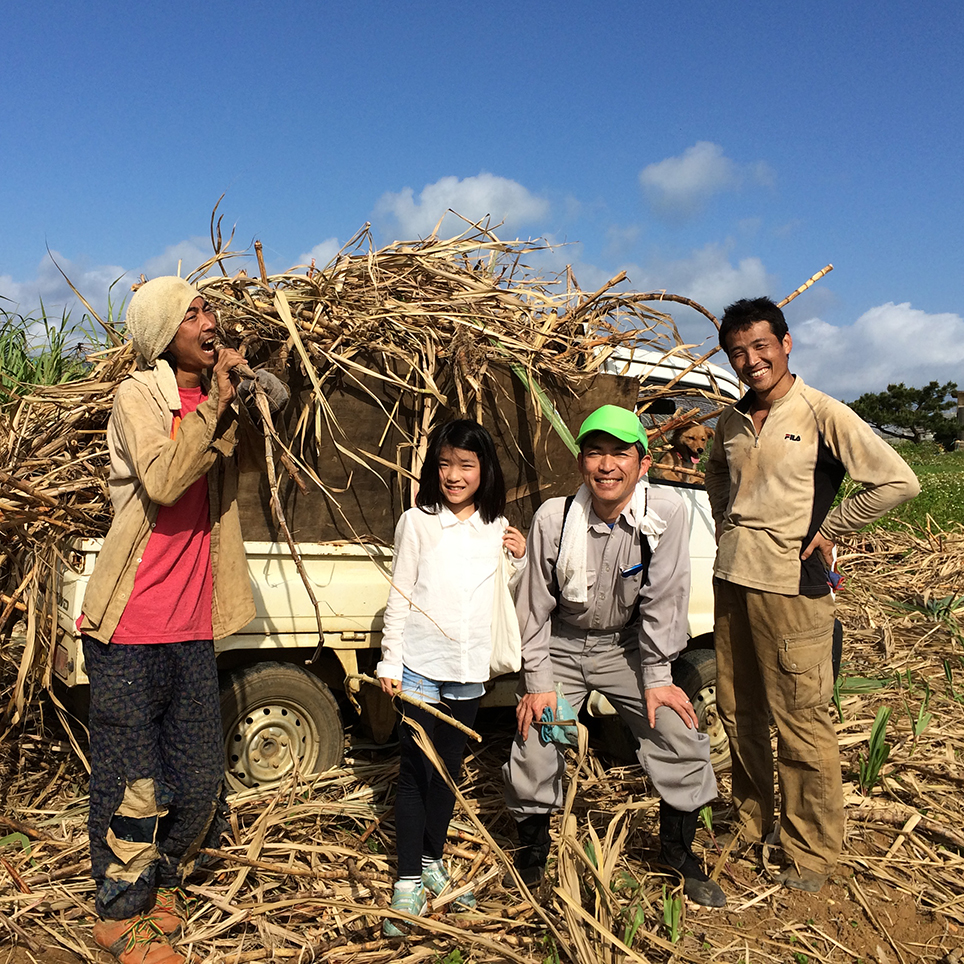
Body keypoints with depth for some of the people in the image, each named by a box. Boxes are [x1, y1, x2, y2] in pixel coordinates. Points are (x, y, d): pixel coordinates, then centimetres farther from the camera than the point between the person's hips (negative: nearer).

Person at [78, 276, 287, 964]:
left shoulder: (218, 401, 9)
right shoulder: (139, 396, -9)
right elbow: (163, 480, -24)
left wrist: (246, 376, -2)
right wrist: (215, 402, -19)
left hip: (193, 629, 6)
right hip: (131, 630, -6)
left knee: (200, 785, 14)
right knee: (134, 789, 6)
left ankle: (158, 880, 40)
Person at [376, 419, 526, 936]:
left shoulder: (497, 528, 6)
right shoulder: (418, 522, -5)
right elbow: (399, 596, -4)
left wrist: (520, 560, -3)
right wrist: (391, 662, -6)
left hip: (469, 668, 4)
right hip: (421, 666, -4)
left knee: (448, 770, 16)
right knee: (415, 772, 1)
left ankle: (432, 862, 31)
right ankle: (409, 881, 12)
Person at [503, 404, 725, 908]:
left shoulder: (665, 511, -21)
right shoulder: (554, 517, -20)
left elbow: (663, 598, -15)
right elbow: (535, 606, -10)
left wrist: (657, 678, -13)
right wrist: (538, 683, -11)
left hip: (626, 645, 1)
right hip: (561, 647, 0)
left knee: (683, 739, -7)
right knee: (534, 746, -9)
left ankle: (679, 852, 20)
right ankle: (532, 850, 20)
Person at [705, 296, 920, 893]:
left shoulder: (823, 414, -10)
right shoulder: (731, 423, 9)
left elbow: (899, 481, -13)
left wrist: (828, 531, -9)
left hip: (792, 586, -6)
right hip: (732, 580, 7)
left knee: (802, 722, 1)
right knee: (739, 713, 16)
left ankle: (814, 853, 19)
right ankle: (751, 824, 35)